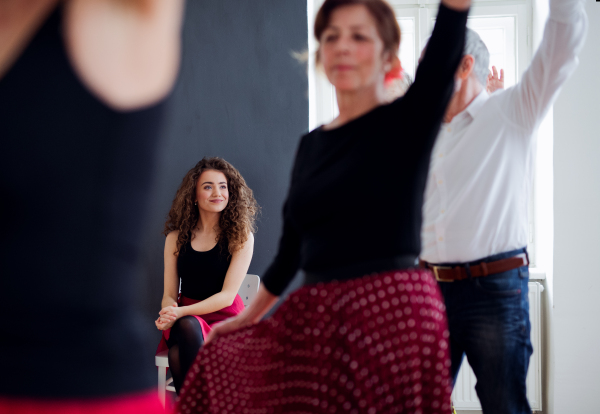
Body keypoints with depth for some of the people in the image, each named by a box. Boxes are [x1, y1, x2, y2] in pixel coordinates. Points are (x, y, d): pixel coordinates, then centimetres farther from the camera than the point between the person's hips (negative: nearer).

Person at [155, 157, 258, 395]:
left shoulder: (241, 237, -2)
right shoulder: (176, 237, 7)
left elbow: (227, 295, -9)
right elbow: (169, 294, 6)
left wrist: (181, 312, -22)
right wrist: (169, 314, -19)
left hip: (226, 320, -2)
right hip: (186, 318, 2)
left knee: (180, 355, -33)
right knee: (187, 328, -35)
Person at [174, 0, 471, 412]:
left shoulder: (407, 123, -2)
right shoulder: (311, 144, 13)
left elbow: (445, 48, -21)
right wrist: (247, 317, 29)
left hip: (390, 313, -6)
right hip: (315, 318, 6)